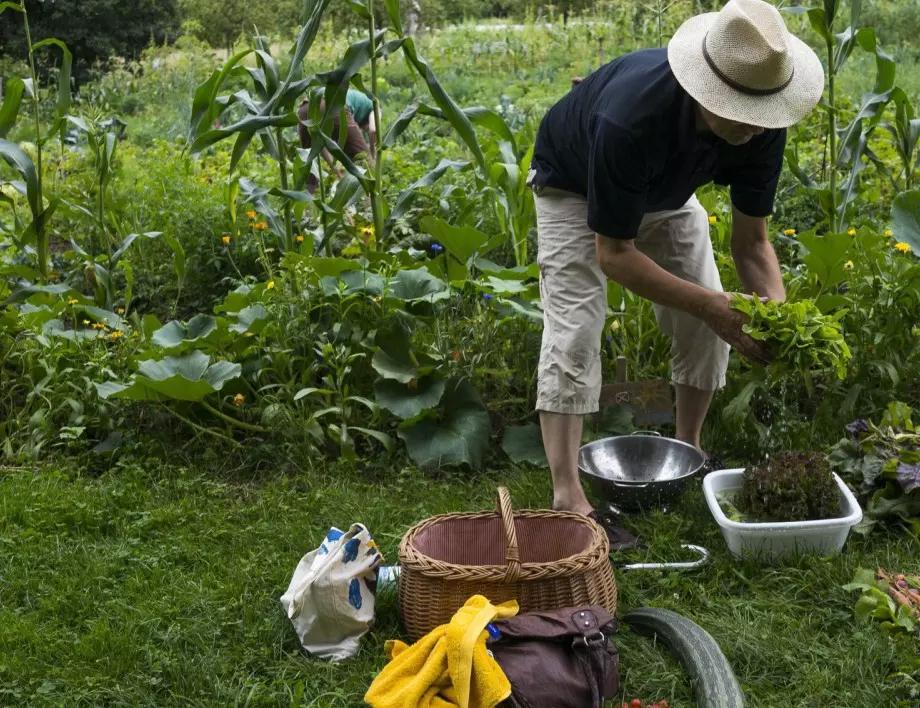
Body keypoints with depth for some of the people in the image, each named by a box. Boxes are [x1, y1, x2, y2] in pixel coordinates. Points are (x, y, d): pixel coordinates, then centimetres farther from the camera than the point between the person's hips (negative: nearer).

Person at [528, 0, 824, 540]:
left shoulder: (763, 127, -28)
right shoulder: (630, 118, -45)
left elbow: (751, 241, -16)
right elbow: (614, 255, -36)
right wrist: (709, 303, -42)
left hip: (665, 192, 5)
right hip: (575, 189, -5)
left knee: (706, 327, -2)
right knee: (573, 332, -18)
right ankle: (567, 496, -17)